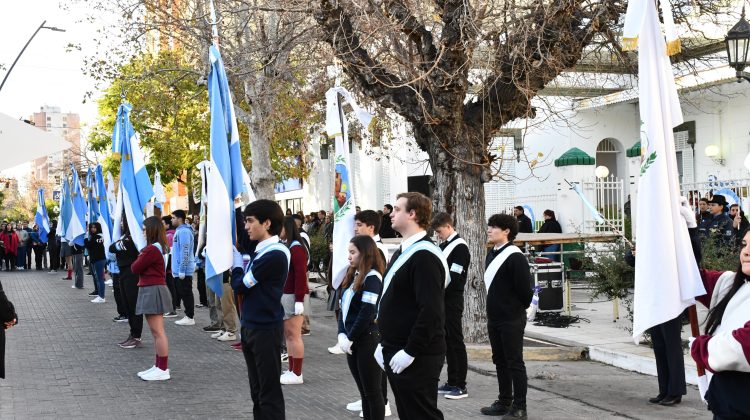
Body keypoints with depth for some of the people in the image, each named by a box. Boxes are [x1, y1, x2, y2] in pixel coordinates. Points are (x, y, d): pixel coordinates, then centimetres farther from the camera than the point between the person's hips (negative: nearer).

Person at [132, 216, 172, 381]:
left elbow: (135, 268, -11)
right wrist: (141, 260, -1)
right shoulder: (160, 247, 14)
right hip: (152, 290, 11)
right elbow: (138, 267, 17)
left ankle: (163, 370, -5)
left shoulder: (152, 249, -18)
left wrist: (138, 259, 6)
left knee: (158, 331, -7)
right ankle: (159, 366, 20)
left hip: (153, 291, -11)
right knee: (156, 331, 14)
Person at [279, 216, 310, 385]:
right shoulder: (285, 246, 14)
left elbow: (301, 275, -18)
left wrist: (299, 300, -21)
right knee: (288, 334, 12)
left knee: (294, 335, -5)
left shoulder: (296, 247, -13)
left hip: (294, 296, -9)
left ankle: (297, 374, 0)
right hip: (285, 295, 9)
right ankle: (291, 370, 19)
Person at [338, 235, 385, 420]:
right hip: (353, 342, 8)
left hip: (368, 341, -8)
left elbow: (367, 313, -18)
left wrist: (350, 338, -13)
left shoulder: (372, 277, -13)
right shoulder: (353, 276, 14)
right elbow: (344, 308, 12)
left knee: (372, 391, -1)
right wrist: (342, 335, -2)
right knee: (363, 391, 13)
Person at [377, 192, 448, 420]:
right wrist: (384, 343, 16)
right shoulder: (403, 252, 14)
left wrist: (410, 352, -22)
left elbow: (431, 311, -24)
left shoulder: (424, 255, -17)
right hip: (396, 353, 10)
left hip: (416, 358, -10)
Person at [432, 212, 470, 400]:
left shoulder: (460, 247, -11)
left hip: (452, 301, -8)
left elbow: (454, 277, -18)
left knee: (455, 342, -5)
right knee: (447, 342, 12)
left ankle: (460, 386, 0)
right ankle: (452, 382, 19)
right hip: (441, 300, 8)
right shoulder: (443, 246, 16)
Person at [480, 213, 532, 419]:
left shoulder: (515, 256, -16)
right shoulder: (491, 254, 10)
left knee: (515, 362, -2)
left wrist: (518, 309, -3)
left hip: (512, 319, -9)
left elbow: (524, 288, -16)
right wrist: (493, 309, 15)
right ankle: (504, 402, 25)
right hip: (494, 317, 9)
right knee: (500, 361, 15)